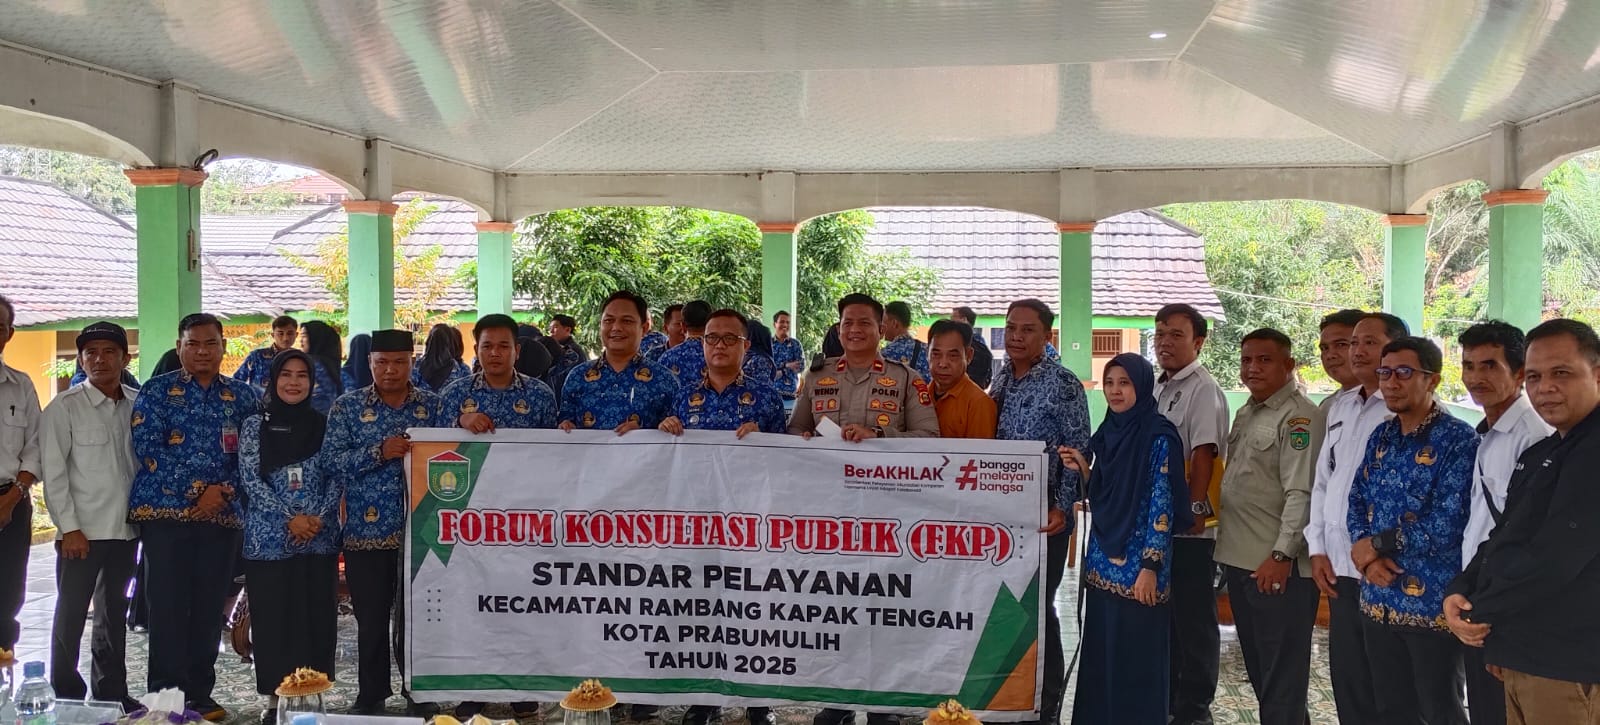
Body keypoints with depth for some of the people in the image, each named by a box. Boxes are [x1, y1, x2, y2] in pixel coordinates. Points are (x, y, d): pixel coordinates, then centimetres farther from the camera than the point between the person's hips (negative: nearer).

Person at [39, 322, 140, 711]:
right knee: (71, 615, 4)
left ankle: (111, 691, 26)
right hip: (82, 532, -4)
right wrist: (69, 528, -11)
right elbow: (53, 473, -8)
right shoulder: (64, 408, -6)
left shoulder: (138, 404, 4)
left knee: (114, 614, 15)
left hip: (125, 529, 4)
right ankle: (66, 697, 15)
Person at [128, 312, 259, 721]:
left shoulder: (243, 397, 11)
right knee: (168, 604, -3)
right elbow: (147, 448, -7)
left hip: (223, 514, 3)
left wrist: (224, 490, -10)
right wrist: (198, 488, -13)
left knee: (209, 607, 6)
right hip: (166, 510, -3)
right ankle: (167, 695, 5)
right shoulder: (158, 392, 3)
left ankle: (200, 694, 15)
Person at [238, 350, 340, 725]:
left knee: (316, 619, 3)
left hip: (319, 538, 1)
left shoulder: (323, 425, 7)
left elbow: (337, 477, 4)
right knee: (271, 619, 1)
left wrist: (318, 517, -12)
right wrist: (290, 517, -13)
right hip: (269, 537, -1)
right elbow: (250, 479, -4)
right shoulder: (255, 425, 3)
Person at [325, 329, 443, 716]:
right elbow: (332, 460, -6)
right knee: (371, 620, 7)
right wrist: (379, 451, -18)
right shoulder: (347, 405, 3)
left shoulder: (433, 405, 6)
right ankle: (370, 698, 20)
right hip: (367, 530, 0)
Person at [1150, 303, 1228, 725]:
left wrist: (1194, 511, -22)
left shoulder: (1203, 389, -11)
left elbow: (1203, 454, -19)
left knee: (1194, 622, 1)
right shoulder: (1158, 387, 14)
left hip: (1190, 528, -9)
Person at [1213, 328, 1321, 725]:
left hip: (1277, 567, -9)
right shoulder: (1246, 413, 15)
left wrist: (1281, 555, -23)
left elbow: (1301, 493, -20)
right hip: (1239, 559, 9)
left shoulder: (1298, 417, -13)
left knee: (1281, 674, -1)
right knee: (1257, 667, 19)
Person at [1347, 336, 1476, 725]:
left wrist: (1376, 543, -8)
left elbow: (1445, 528, -19)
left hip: (1433, 603, -6)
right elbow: (1356, 502, 10)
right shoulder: (1381, 436, 9)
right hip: (1379, 599, 6)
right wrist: (1367, 555, -9)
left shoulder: (1459, 439, -12)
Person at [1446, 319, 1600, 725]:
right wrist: (1459, 592, -2)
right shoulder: (1539, 455, 16)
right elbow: (1502, 538, 17)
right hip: (1519, 656, 8)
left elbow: (1554, 556, -22)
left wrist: (1480, 611, -10)